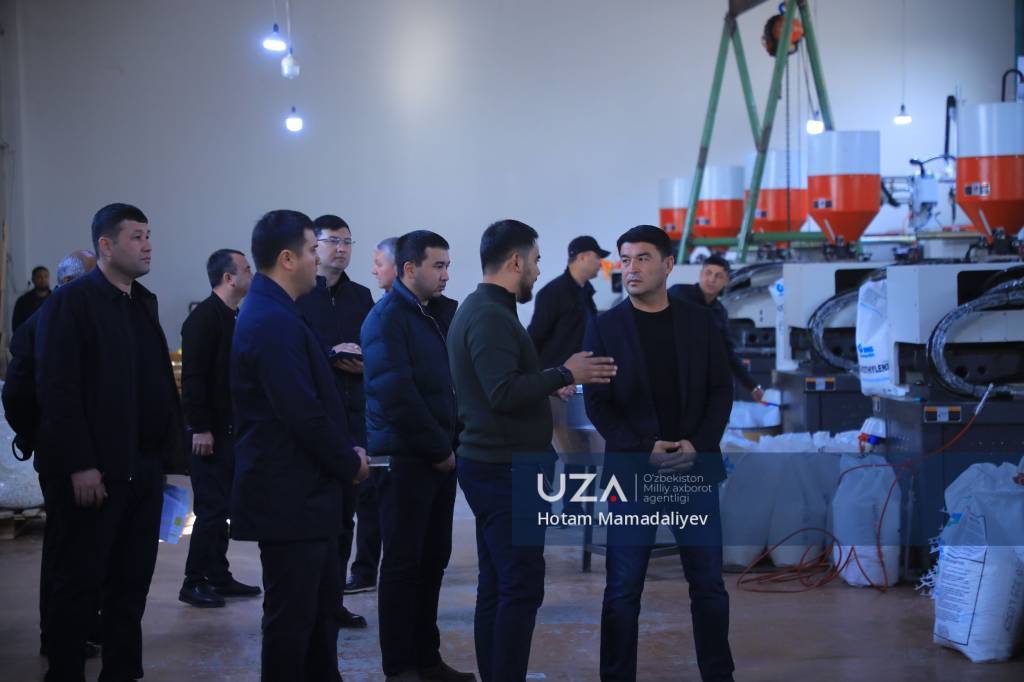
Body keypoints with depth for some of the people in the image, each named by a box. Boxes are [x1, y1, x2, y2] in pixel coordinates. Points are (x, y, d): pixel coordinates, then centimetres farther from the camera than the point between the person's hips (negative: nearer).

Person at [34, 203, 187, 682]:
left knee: (132, 584, 10)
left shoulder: (144, 302, 15)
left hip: (143, 468, 7)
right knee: (79, 584, 1)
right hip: (93, 471, -7)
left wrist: (167, 453, 7)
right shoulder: (71, 301, -6)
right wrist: (80, 466, -18)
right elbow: (58, 390, -13)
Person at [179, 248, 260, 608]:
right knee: (212, 506, -7)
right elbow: (192, 376, -18)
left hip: (232, 427, 9)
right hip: (211, 430, -9)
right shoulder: (204, 317, -13)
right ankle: (194, 582, 0)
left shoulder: (234, 317, 14)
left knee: (221, 506, 12)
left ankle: (218, 577, 19)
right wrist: (200, 428, -21)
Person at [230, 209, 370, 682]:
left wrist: (348, 450, 7)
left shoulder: (273, 313, 12)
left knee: (322, 602, 20)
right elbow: (303, 414, -23)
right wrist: (350, 463, -10)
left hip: (303, 491, 11)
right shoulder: (274, 322, -20)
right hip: (290, 497, -11)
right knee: (292, 614, 0)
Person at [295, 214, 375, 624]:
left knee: (344, 512, 6)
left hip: (353, 416, 5)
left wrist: (365, 362, -4)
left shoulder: (360, 297, 15)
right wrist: (332, 356, -16)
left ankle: (333, 601, 13)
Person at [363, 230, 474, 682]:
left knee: (433, 559, 11)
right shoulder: (387, 318, -11)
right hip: (406, 457, -8)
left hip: (437, 456, 8)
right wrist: (439, 448, -14)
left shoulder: (432, 315, 15)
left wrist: (450, 442, 5)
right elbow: (396, 395, -18)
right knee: (403, 561, -1)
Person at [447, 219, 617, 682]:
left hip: (494, 465, 11)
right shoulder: (492, 316, -17)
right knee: (522, 587, -8)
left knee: (497, 586, 13)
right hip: (506, 468, -11)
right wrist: (564, 374, -19)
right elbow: (503, 393, -27)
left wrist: (550, 382, 17)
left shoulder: (480, 309, 15)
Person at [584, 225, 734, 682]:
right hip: (631, 471, -1)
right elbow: (597, 404, -1)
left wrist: (698, 444, -10)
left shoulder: (700, 322, 6)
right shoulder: (604, 328, 1)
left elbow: (721, 391, 6)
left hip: (695, 468, 2)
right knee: (623, 589, 1)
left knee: (708, 583, 7)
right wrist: (645, 450, -13)